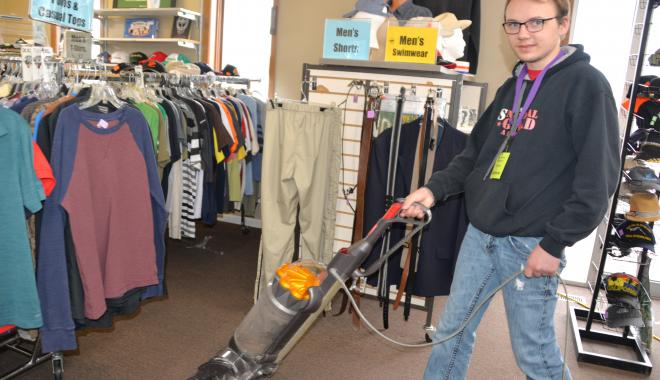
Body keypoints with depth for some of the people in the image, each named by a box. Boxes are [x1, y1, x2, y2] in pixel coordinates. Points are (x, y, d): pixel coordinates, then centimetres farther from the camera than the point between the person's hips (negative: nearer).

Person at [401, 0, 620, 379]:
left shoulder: (586, 84, -10)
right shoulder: (512, 87, 13)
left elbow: (599, 178, -15)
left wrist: (555, 244, -16)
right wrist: (434, 189, 2)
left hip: (531, 244, -6)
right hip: (480, 234, 7)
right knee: (453, 329, 15)